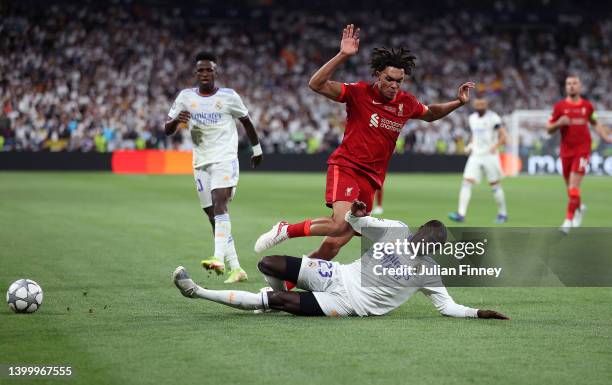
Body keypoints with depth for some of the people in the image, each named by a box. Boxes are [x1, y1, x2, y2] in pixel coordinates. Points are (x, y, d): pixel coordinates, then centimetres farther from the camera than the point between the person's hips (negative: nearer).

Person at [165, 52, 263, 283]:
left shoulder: (229, 97, -2)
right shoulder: (186, 97, 5)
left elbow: (246, 121, 14)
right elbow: (167, 130, 5)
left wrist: (256, 149, 21)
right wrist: (176, 120, -18)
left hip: (225, 160, -4)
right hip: (201, 163, 4)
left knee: (219, 205, -25)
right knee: (213, 217, 4)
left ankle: (218, 258, -39)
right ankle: (235, 268, 9)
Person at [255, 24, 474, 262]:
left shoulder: (407, 103, 8)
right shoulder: (359, 93, -8)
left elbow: (430, 114, 30)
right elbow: (316, 84, -19)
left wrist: (458, 103, 16)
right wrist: (342, 56, -27)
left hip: (372, 178, 6)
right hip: (346, 168, -5)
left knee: (334, 244, -1)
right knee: (341, 224, -29)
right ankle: (285, 230, -8)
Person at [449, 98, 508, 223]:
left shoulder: (493, 118, -10)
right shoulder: (472, 118, 11)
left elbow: (503, 136, -13)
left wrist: (495, 147, -28)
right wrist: (470, 146, 9)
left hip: (490, 156, -5)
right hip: (475, 156, 5)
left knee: (495, 185, 3)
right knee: (466, 183, -8)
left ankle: (502, 213, 18)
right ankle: (461, 214, -13)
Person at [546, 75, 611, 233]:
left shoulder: (587, 106, 4)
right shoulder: (560, 106, 0)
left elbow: (595, 123, 22)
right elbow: (549, 129, 3)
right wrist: (559, 123, -17)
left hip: (582, 150, -2)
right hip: (566, 151, 2)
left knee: (574, 186, -14)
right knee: (570, 187, 11)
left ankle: (569, 220, -12)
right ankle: (579, 207, 41)